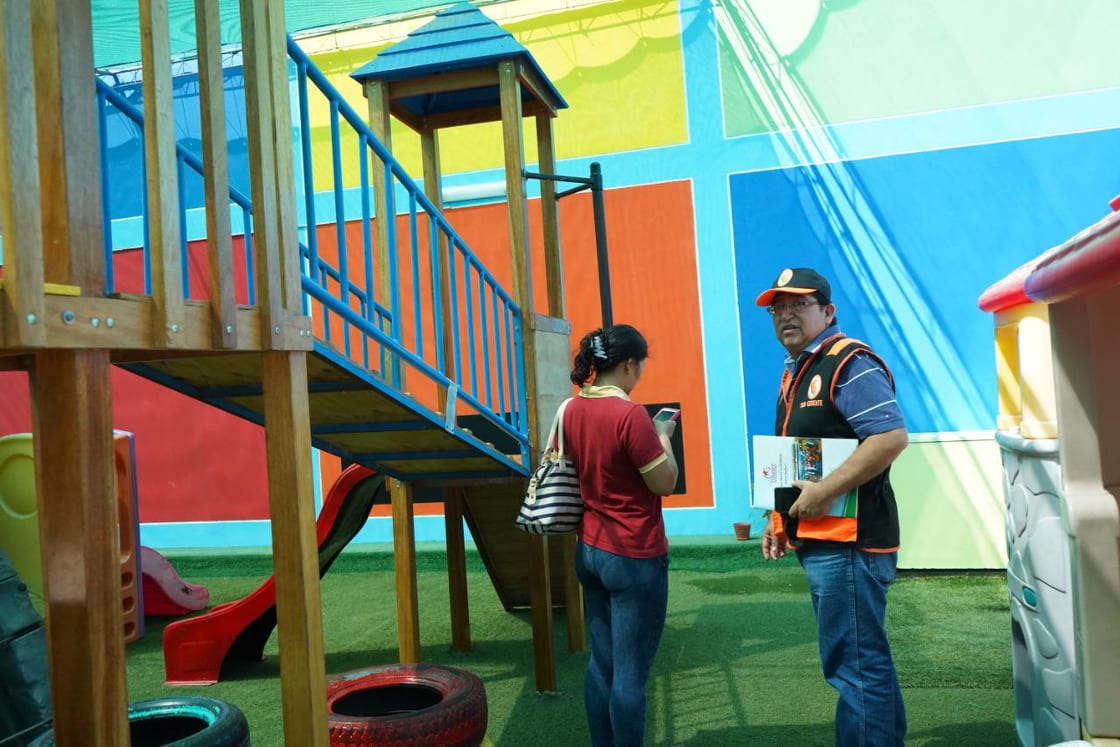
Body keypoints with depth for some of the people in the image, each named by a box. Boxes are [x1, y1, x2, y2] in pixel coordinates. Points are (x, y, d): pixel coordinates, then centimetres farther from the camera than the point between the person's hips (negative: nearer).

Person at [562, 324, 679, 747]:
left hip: (590, 550, 8)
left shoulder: (572, 411, 3)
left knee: (601, 664, 17)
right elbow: (665, 483, -14)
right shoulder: (630, 414, -20)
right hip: (635, 557, -8)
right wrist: (663, 436, 1)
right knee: (630, 673, 4)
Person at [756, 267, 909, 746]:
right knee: (865, 657, 21)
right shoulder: (795, 372, 17)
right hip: (816, 541, 10)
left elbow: (891, 436, -25)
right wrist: (780, 519, 17)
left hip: (848, 539, -10)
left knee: (853, 664, -3)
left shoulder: (849, 364, -13)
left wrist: (823, 493, -24)